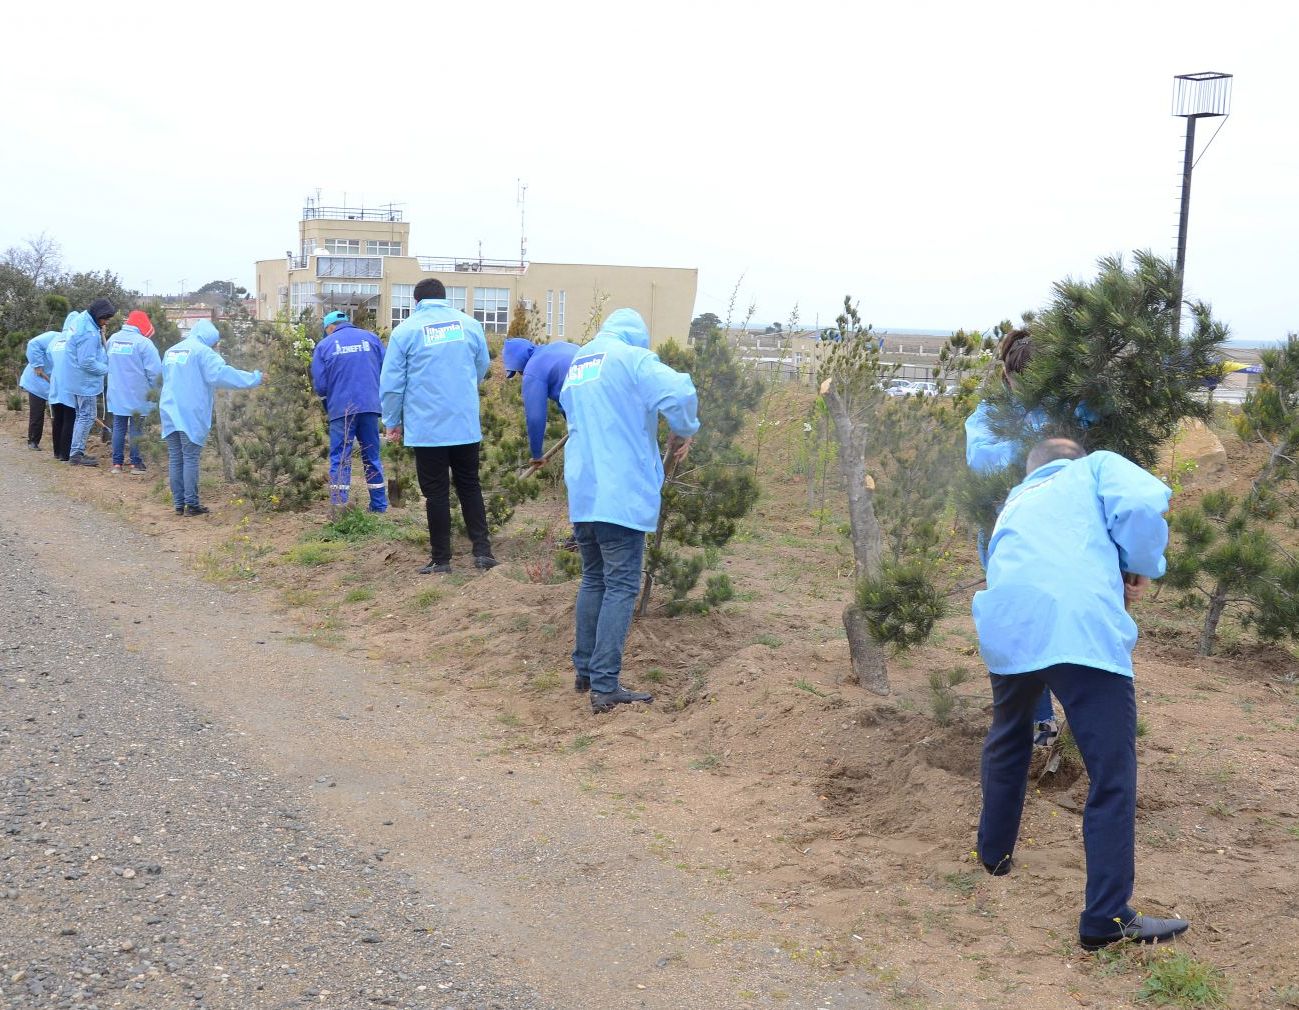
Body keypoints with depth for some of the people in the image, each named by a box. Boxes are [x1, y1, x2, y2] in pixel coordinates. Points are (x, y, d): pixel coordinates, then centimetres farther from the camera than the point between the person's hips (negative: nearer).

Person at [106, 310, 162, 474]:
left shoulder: (113, 339, 4)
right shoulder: (143, 343, -15)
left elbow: (109, 363, 15)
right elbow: (155, 370, -16)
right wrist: (152, 388, -1)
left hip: (116, 394, 5)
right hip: (137, 395, -5)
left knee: (118, 427, 11)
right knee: (136, 428, 4)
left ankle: (117, 463, 12)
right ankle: (136, 463, 8)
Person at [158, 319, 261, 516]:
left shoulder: (171, 351, 16)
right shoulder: (202, 351, -8)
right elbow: (221, 374, -20)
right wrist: (253, 379, -15)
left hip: (170, 413, 7)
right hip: (191, 415, -6)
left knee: (175, 459, 8)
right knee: (191, 459, -2)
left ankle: (179, 503, 10)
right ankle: (192, 504, -1)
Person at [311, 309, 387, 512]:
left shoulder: (324, 345, 3)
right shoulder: (371, 338, 9)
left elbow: (320, 384, 0)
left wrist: (328, 407, 19)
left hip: (341, 409, -2)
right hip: (370, 406, 2)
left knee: (339, 459, 1)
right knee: (372, 458, 12)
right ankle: (379, 507, 15)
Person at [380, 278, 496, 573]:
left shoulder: (405, 331, -5)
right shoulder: (470, 324, 3)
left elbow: (391, 383, -4)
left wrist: (392, 422, 8)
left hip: (426, 428, -2)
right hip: (467, 426, 3)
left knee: (436, 493, 5)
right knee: (469, 486, 14)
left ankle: (441, 560, 9)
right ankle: (482, 550, 6)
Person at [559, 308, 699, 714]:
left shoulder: (576, 364, 17)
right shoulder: (633, 358, -7)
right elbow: (679, 392, -21)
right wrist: (683, 432, -4)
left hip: (582, 492, 7)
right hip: (622, 494, -7)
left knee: (593, 580, 19)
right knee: (620, 587, -4)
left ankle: (585, 670, 24)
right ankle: (604, 686, -7)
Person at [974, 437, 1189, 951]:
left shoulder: (1014, 505, 37)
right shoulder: (1097, 467, 23)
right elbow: (1143, 504, 2)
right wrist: (1138, 569, 17)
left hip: (1007, 628, 5)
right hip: (1083, 628, -5)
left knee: (1007, 743, 31)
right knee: (1113, 776, 1)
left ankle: (994, 854, 46)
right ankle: (1107, 918, 0)